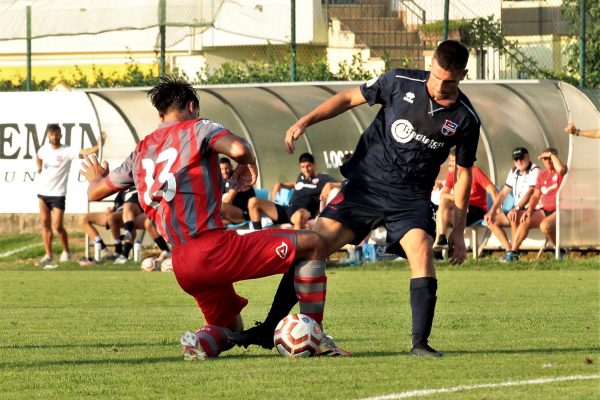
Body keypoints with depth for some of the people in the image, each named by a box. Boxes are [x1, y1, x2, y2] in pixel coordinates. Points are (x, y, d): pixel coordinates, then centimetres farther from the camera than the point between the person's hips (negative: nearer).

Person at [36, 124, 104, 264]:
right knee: (45, 223, 4)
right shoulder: (44, 149, 5)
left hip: (58, 194, -5)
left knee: (57, 225, -8)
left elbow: (86, 152, -25)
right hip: (43, 192, 5)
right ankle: (48, 255, 10)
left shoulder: (67, 151, -12)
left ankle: (66, 252, 12)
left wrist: (99, 144, -39)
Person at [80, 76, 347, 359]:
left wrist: (95, 178, 53)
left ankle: (202, 341, -8)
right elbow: (238, 149, -17)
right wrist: (249, 164, 6)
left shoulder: (140, 152, 21)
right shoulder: (197, 128, 4)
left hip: (182, 266, 7)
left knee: (230, 327, 27)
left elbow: (95, 192, 30)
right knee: (312, 244, 1)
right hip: (213, 247, -7)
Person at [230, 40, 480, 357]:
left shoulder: (465, 119, -5)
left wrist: (458, 229, 6)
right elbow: (350, 98, 8)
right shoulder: (401, 82, -6)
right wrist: (305, 121, -3)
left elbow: (463, 173, 7)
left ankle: (420, 343, -21)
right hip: (365, 184, 1)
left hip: (411, 196, -1)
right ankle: (268, 330, -1)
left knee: (421, 248, -28)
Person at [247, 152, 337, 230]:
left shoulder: (322, 179, 3)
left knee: (300, 214, -48)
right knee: (253, 202, -5)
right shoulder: (301, 176, 24)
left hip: (304, 212, -7)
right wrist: (280, 185, 31)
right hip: (287, 210, 7)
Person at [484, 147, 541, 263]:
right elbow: (503, 193, 13)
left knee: (513, 216, -36)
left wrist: (517, 208, -37)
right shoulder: (514, 172, 12)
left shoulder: (534, 171, -11)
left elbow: (530, 192, -24)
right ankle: (509, 250, -10)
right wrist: (492, 211, 2)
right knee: (492, 220, -2)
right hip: (519, 211, 8)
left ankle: (514, 253, -29)